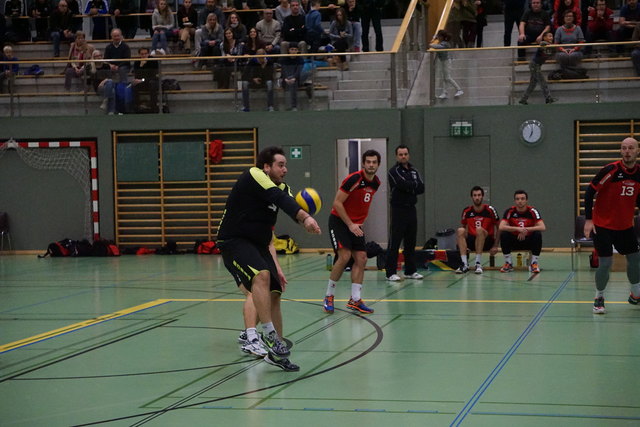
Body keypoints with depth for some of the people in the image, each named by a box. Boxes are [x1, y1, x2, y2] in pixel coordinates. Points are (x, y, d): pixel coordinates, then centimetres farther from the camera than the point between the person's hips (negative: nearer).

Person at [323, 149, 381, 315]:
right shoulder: (354, 179, -19)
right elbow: (337, 203, -18)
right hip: (339, 221, -7)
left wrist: (359, 222, 11)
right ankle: (329, 296, -5)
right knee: (345, 256, -19)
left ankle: (355, 300, 2)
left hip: (356, 225, 7)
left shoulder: (376, 183, 4)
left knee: (361, 258, -2)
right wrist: (350, 224, -20)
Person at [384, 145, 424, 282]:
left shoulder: (414, 171, 15)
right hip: (399, 210, -7)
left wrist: (409, 187, -10)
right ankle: (391, 272, -8)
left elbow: (421, 188, 3)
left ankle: (410, 270, 18)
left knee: (411, 242, 11)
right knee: (395, 242, -8)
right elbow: (403, 185, -20)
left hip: (411, 209, 7)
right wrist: (415, 185, -3)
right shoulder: (394, 171, -5)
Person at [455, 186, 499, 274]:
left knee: (479, 229, -33)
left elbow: (498, 227, 0)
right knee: (460, 230, -24)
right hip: (472, 241, 3)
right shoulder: (467, 211, 2)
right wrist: (465, 245, 4)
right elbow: (464, 226, 15)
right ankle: (465, 264, -33)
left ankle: (478, 264, -33)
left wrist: (495, 246, -6)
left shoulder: (490, 210, -6)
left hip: (487, 242, -3)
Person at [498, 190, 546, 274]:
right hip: (514, 241, 1)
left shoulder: (532, 211, -11)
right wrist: (518, 229, -33)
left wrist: (526, 229, -30)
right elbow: (501, 227, -22)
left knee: (538, 235, -28)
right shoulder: (510, 211, -9)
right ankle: (508, 263, -11)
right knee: (504, 234, -25)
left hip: (529, 241, -1)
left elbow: (543, 227, -22)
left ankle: (534, 263, -15)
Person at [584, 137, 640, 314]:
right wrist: (588, 219, -18)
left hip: (625, 226, 6)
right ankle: (599, 298, 12)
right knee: (606, 263, -9)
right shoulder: (611, 170, -19)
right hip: (602, 225, -5)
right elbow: (590, 191, -15)